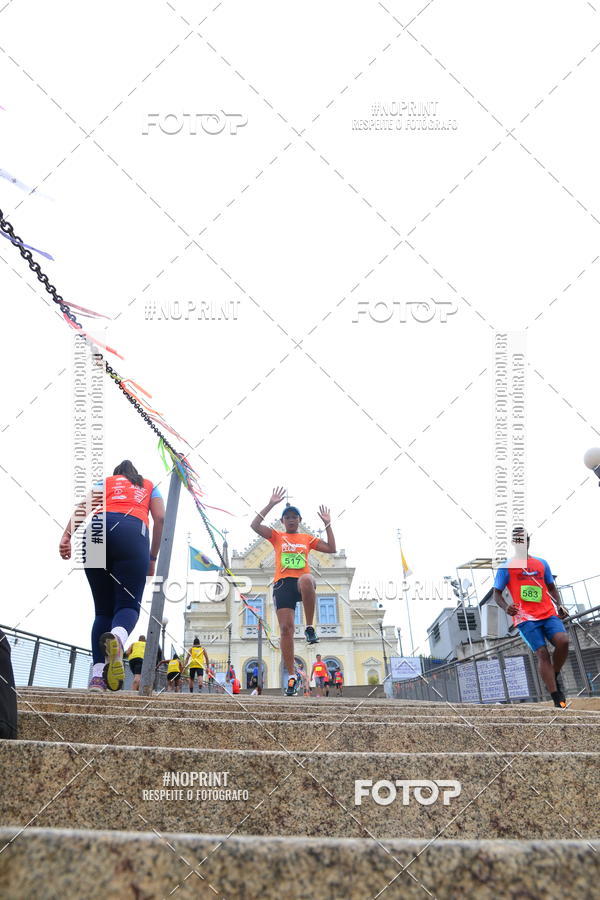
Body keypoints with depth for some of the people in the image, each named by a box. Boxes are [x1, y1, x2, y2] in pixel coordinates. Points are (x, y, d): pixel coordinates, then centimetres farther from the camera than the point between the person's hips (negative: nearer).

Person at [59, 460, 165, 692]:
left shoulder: (105, 482, 33)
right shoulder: (148, 486, 34)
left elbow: (83, 507, 12)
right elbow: (160, 518, 17)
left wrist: (67, 536, -3)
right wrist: (152, 558, 21)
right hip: (132, 530, -2)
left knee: (103, 610, 8)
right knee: (128, 605, -6)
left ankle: (97, 676, -8)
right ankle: (117, 638, -43)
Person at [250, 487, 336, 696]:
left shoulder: (308, 538, 21)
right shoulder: (277, 537, 17)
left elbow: (331, 549, 19)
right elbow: (254, 525, 3)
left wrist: (328, 525, 14)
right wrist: (271, 504, 0)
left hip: (302, 581, 0)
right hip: (282, 583, 1)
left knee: (307, 580, -41)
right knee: (286, 628, -11)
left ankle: (309, 628, -27)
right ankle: (291, 675, -6)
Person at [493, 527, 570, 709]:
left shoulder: (541, 563, 19)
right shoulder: (506, 567, 7)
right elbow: (497, 594, 5)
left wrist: (559, 605, 8)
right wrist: (505, 607, -16)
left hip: (548, 613, 3)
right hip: (525, 618, -3)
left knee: (563, 641, -23)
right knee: (542, 653, -14)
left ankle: (555, 676, 5)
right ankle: (558, 701, -14)